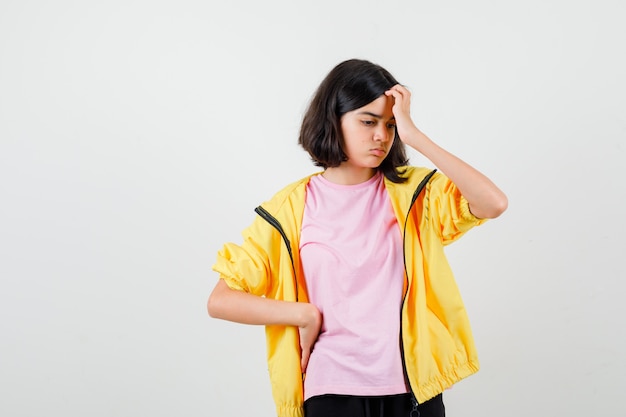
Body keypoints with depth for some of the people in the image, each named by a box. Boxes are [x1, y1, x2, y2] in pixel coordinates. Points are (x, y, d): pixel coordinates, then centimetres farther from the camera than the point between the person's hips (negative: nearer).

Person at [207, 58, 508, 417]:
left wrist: (415, 136, -17)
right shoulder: (292, 207, -3)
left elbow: (494, 204, -18)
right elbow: (220, 301, -2)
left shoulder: (413, 191, 0)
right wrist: (304, 314, -11)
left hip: (412, 387, 2)